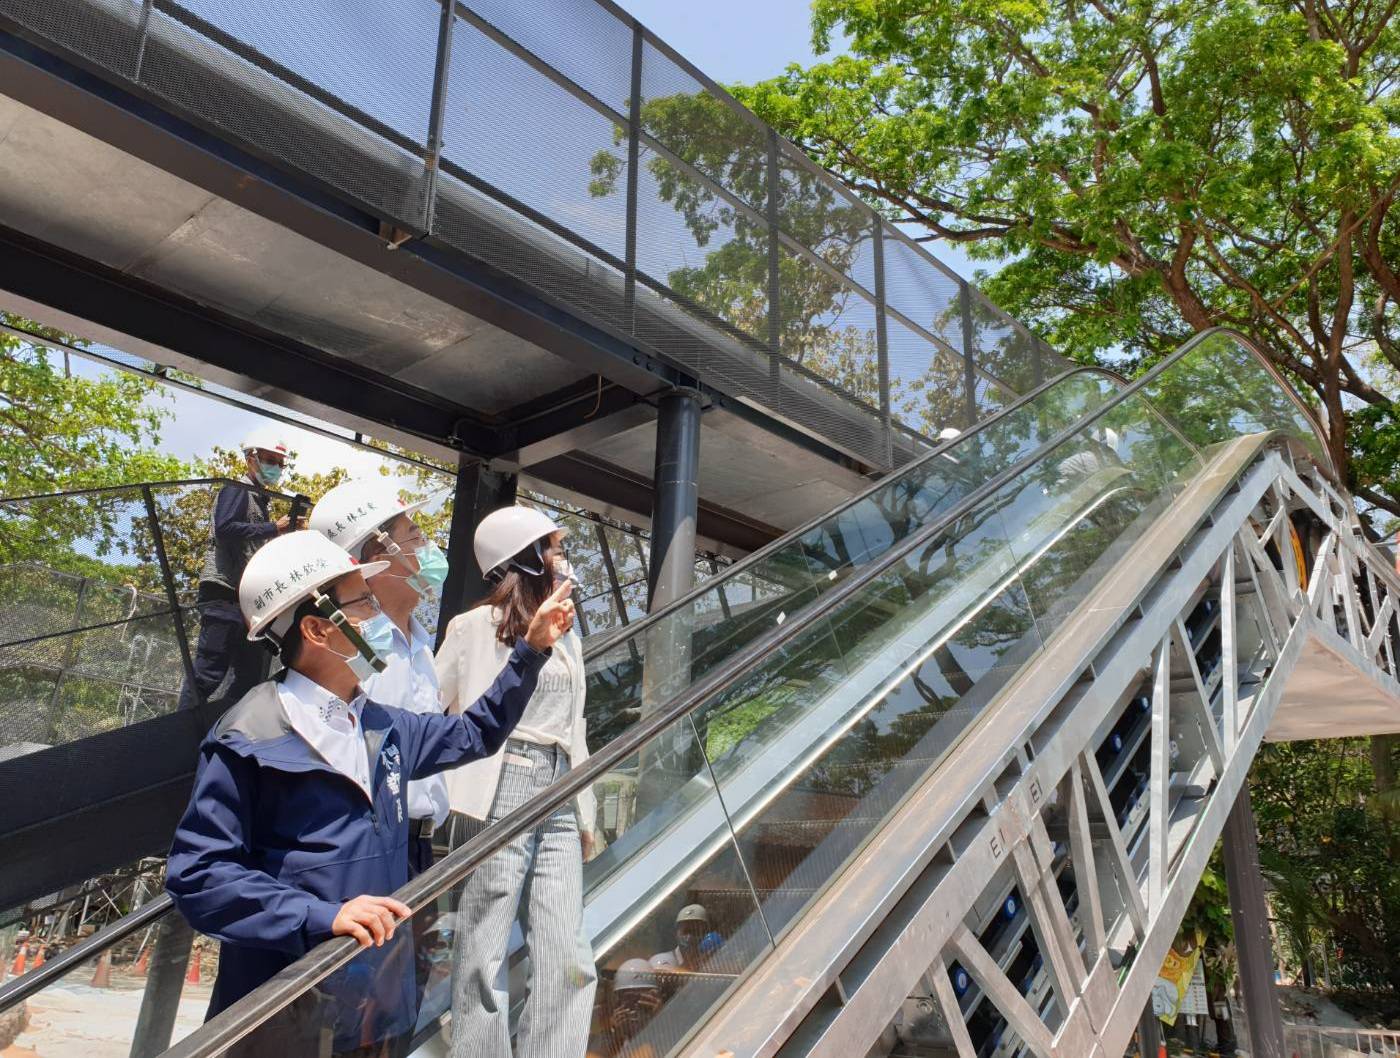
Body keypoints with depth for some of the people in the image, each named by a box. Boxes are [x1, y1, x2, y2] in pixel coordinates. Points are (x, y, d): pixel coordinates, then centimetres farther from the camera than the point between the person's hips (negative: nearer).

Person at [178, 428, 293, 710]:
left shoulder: (258, 499, 26)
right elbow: (224, 528, -19)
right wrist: (273, 528, -15)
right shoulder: (237, 490, -1)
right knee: (208, 672, -13)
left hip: (246, 598, 10)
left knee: (251, 674, 7)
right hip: (225, 594, -10)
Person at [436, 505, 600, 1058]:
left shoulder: (566, 638, 20)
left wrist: (585, 812, 20)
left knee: (567, 958, 2)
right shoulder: (475, 626, 1)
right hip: (499, 794, -6)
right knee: (484, 952, -1)